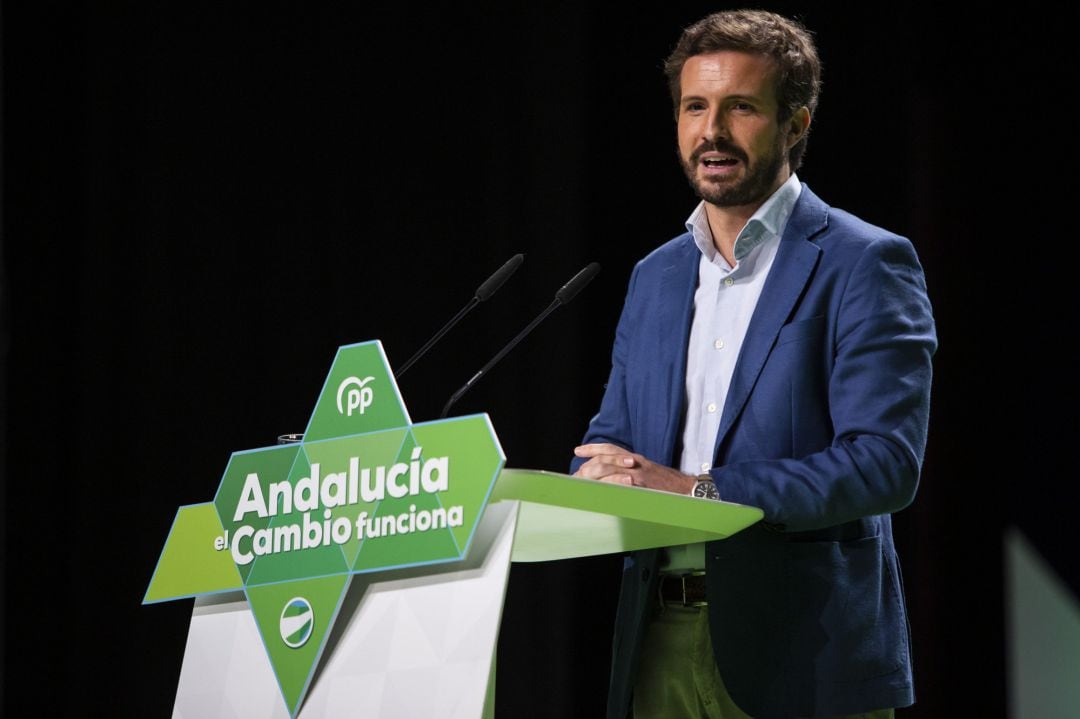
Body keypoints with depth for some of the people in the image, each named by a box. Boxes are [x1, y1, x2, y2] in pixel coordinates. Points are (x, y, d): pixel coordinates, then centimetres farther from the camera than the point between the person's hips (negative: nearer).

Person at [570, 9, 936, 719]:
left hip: (801, 657, -6)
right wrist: (594, 479, -7)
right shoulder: (656, 276, 17)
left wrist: (699, 489, -22)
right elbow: (612, 439, 19)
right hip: (660, 649, 6)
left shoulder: (867, 264, -5)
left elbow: (884, 462, -15)